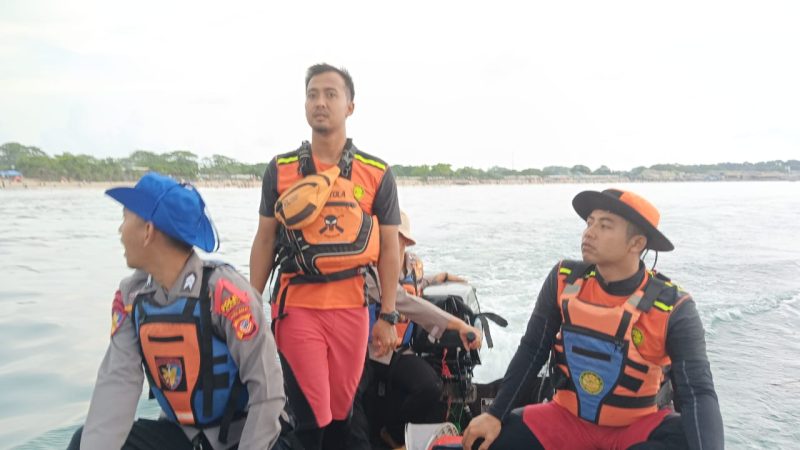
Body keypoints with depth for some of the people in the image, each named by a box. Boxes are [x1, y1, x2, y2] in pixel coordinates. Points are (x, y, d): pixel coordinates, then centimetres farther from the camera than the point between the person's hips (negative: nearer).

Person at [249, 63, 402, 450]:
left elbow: (389, 248, 4)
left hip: (350, 305, 1)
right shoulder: (280, 170, 5)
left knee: (341, 409, 11)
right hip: (295, 304, 0)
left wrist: (388, 316, 1)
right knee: (310, 414, 1)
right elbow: (264, 241, 8)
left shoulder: (377, 173, 2)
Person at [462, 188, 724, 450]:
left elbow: (698, 392, -22)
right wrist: (495, 415, -9)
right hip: (567, 417, 3)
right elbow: (532, 350, -3)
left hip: (639, 425, -2)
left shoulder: (672, 308, -17)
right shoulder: (564, 280, -10)